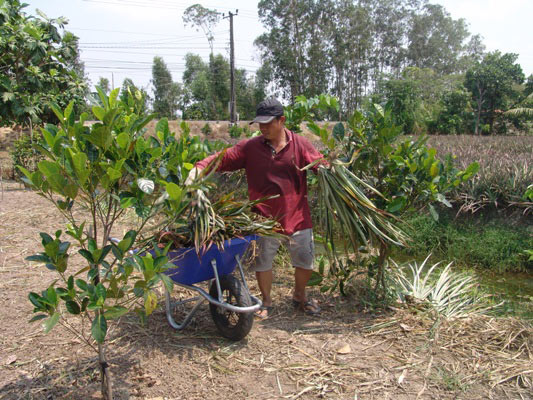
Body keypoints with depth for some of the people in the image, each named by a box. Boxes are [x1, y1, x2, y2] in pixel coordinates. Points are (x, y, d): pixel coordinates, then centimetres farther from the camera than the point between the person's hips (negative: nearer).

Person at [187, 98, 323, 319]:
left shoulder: (300, 145, -4)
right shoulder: (250, 147, -4)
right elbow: (224, 158, -10)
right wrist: (199, 167, -26)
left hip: (297, 217, 0)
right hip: (264, 218, 0)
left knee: (305, 261, 13)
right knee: (262, 262, 13)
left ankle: (300, 296, 41)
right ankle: (266, 301, 37)